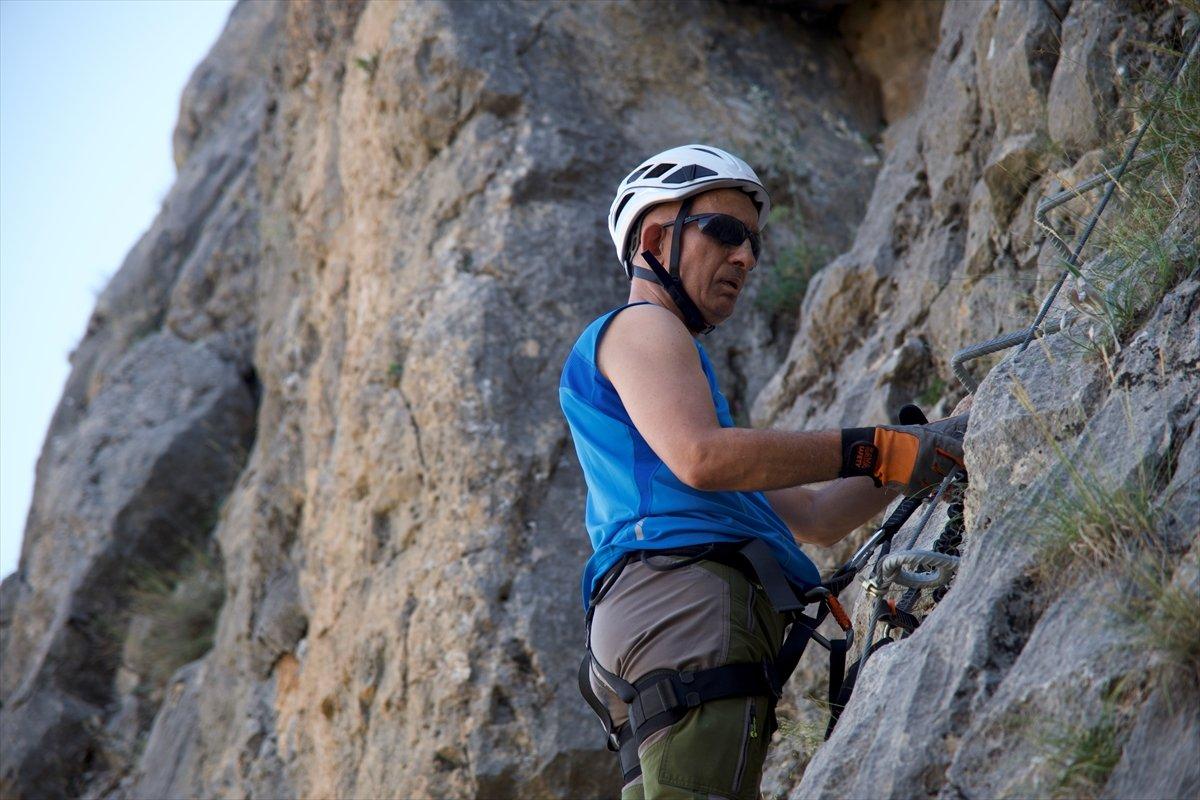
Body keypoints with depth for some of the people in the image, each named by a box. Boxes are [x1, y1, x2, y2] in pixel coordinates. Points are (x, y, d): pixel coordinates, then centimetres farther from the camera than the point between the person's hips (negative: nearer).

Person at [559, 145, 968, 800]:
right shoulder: (638, 326, 9)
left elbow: (811, 518, 35)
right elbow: (701, 457, -13)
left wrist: (915, 452, 22)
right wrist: (876, 450, -9)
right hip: (680, 600, -9)